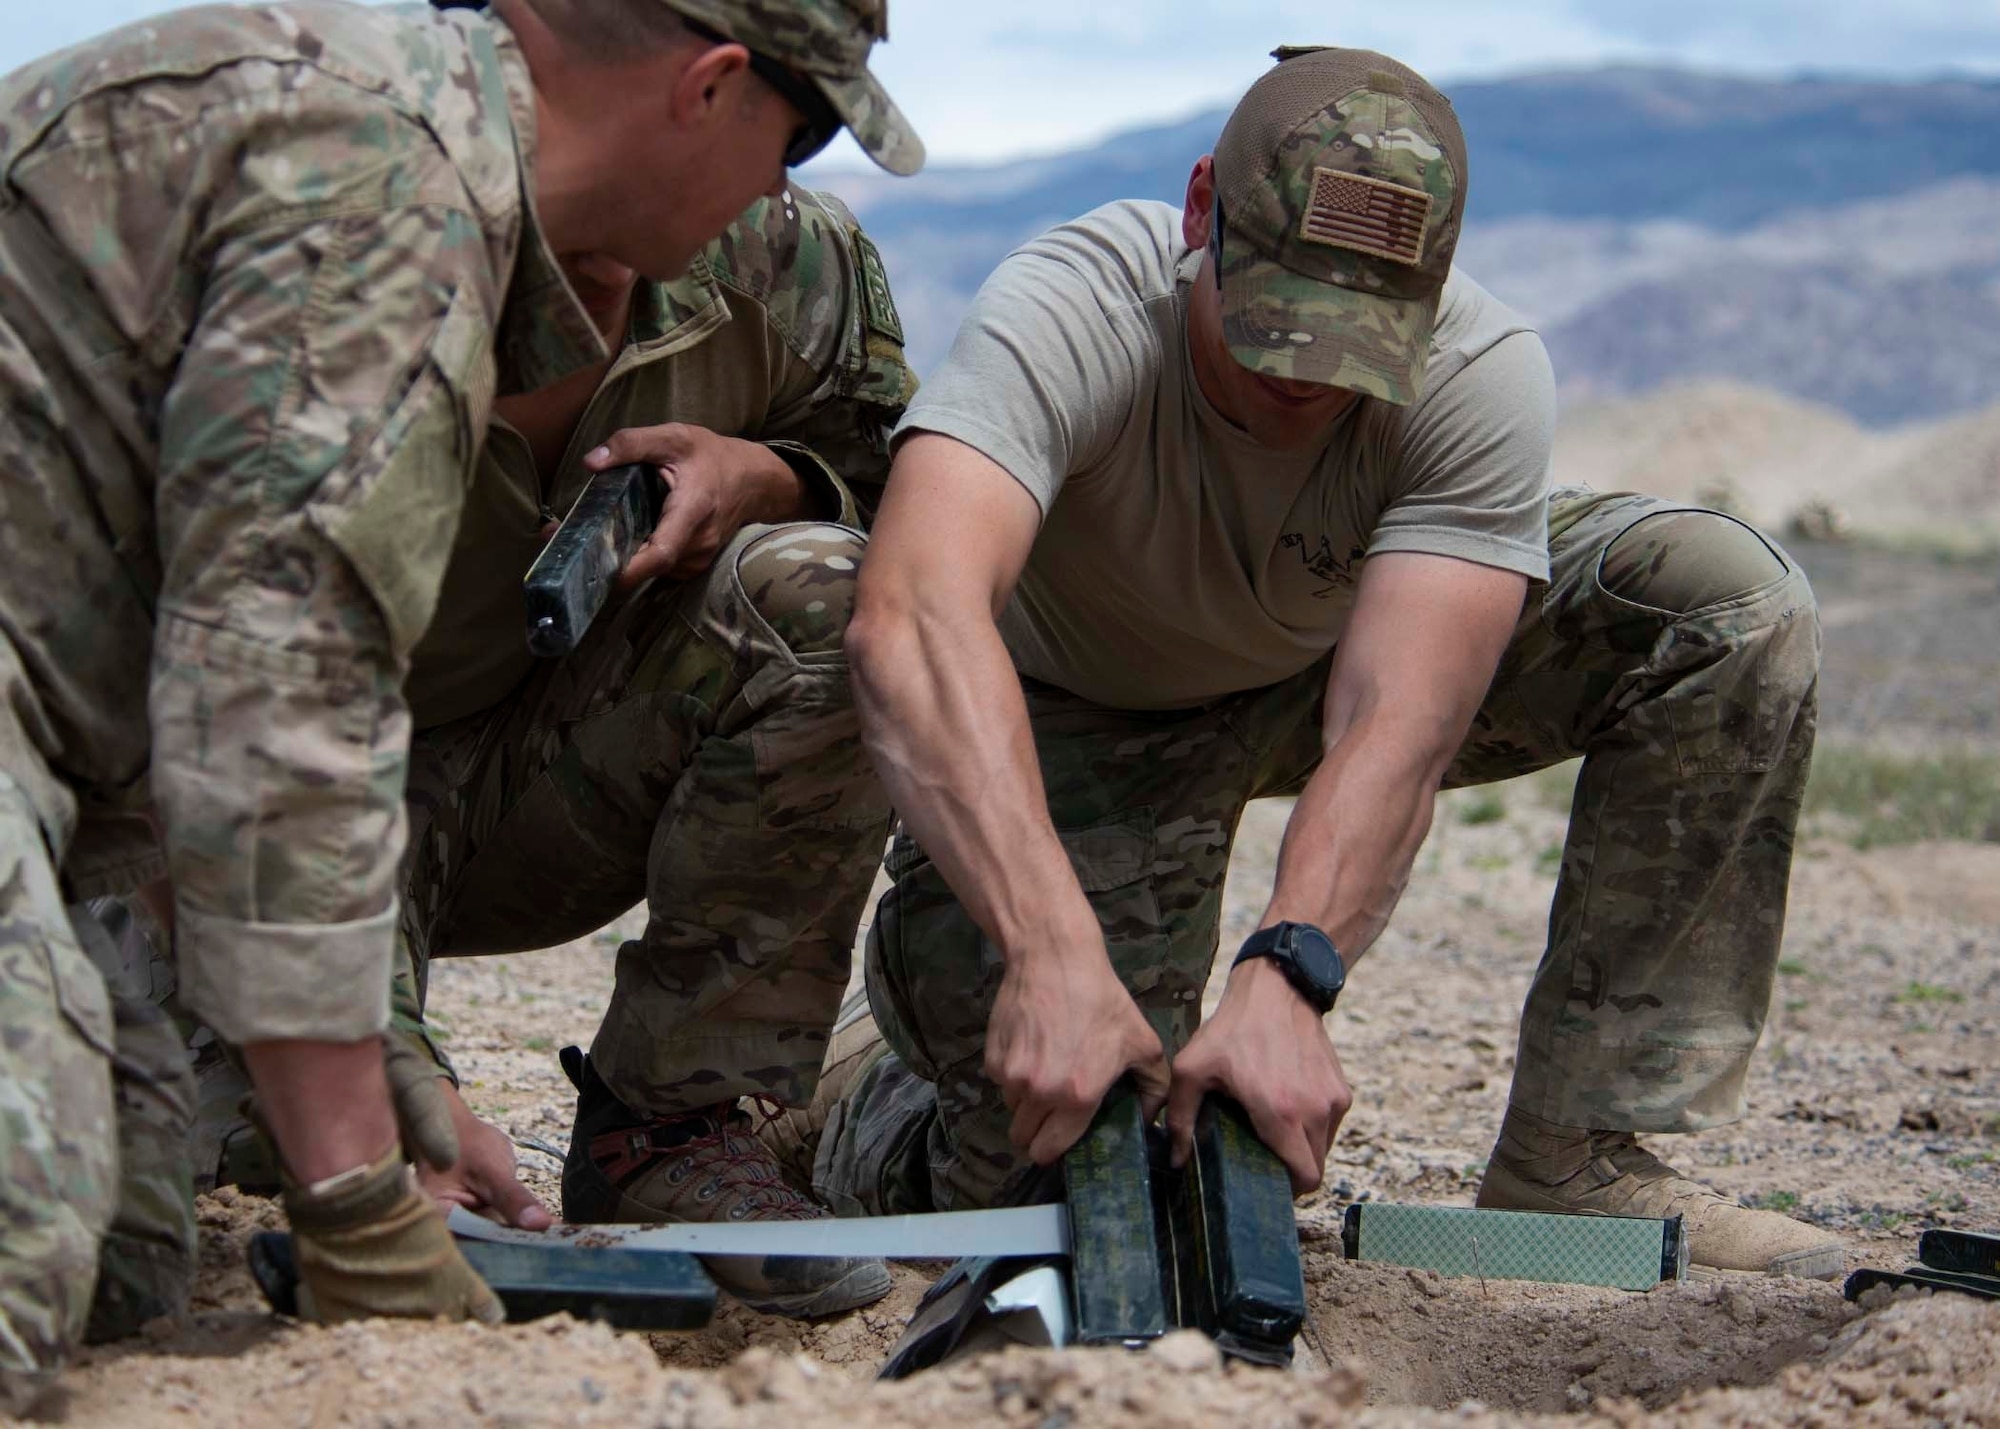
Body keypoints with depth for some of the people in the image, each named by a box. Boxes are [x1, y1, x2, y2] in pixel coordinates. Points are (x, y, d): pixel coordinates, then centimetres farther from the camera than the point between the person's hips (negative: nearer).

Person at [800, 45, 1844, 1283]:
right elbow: (914, 622, -52)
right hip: (1088, 714, -3)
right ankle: (869, 1092, 17)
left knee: (1726, 598, -19)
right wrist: (1053, 951, -63)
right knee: (1066, 1139, -23)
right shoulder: (1072, 315, -35)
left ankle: (1575, 1166, -15)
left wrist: (1284, 980, -56)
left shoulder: (1485, 374, -29)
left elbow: (1392, 725, -38)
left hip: (1320, 672, 3)